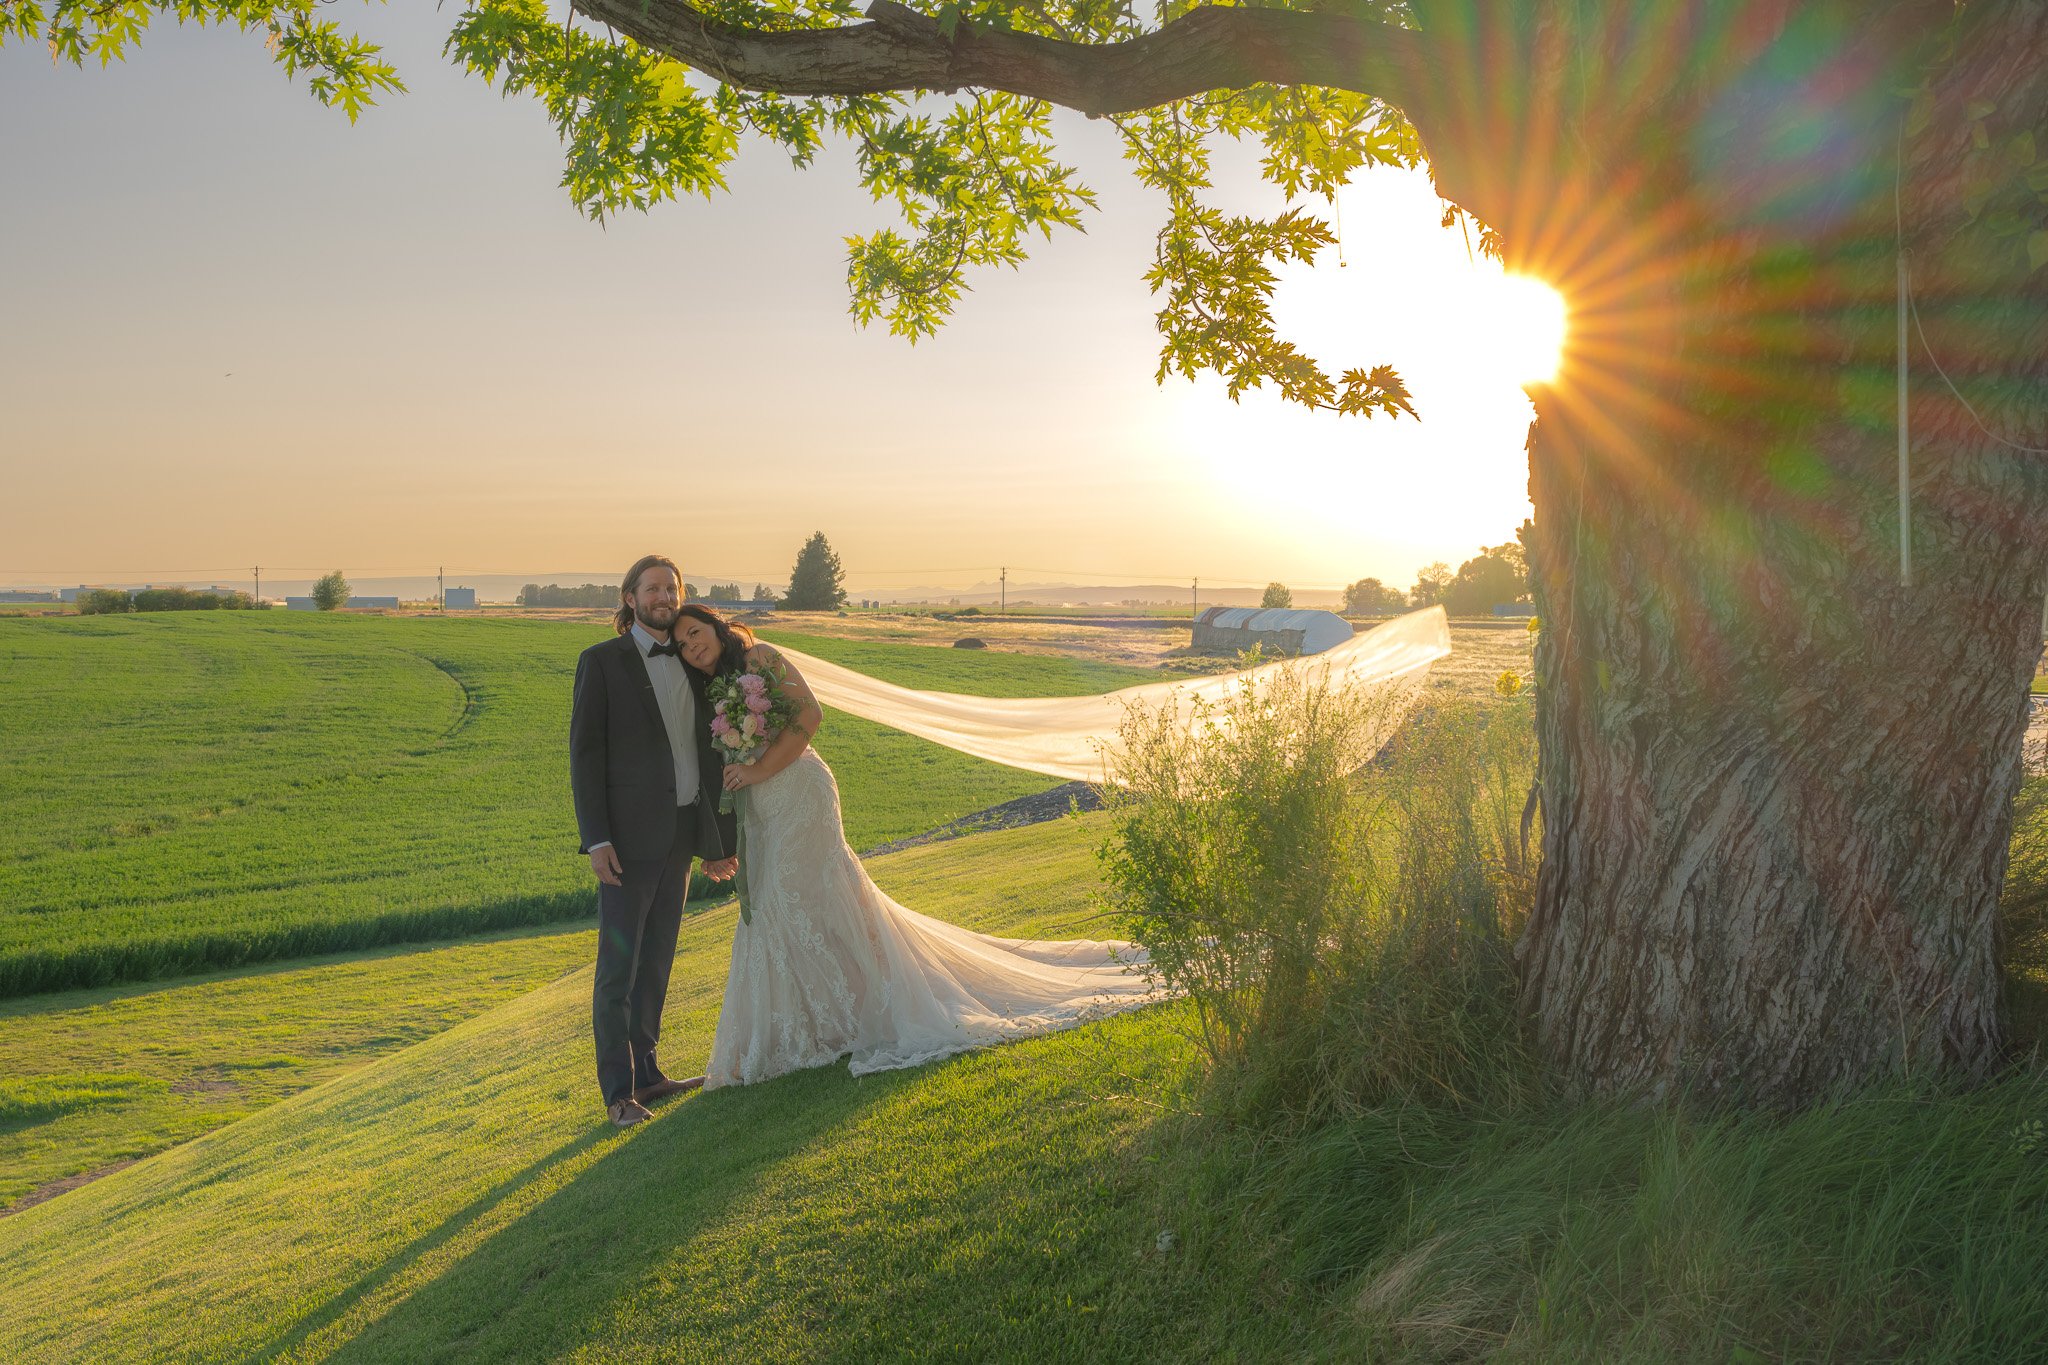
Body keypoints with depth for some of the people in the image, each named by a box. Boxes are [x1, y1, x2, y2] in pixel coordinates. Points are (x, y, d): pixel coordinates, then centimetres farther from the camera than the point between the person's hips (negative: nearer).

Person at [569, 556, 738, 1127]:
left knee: (656, 962, 14)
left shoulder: (688, 662, 12)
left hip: (679, 834, 6)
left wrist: (718, 836, 16)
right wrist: (596, 840, -16)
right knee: (617, 967, -1)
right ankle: (618, 1092, 7)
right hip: (629, 836, -6)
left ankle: (645, 1073, 25)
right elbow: (585, 753, -9)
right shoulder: (601, 661, -5)